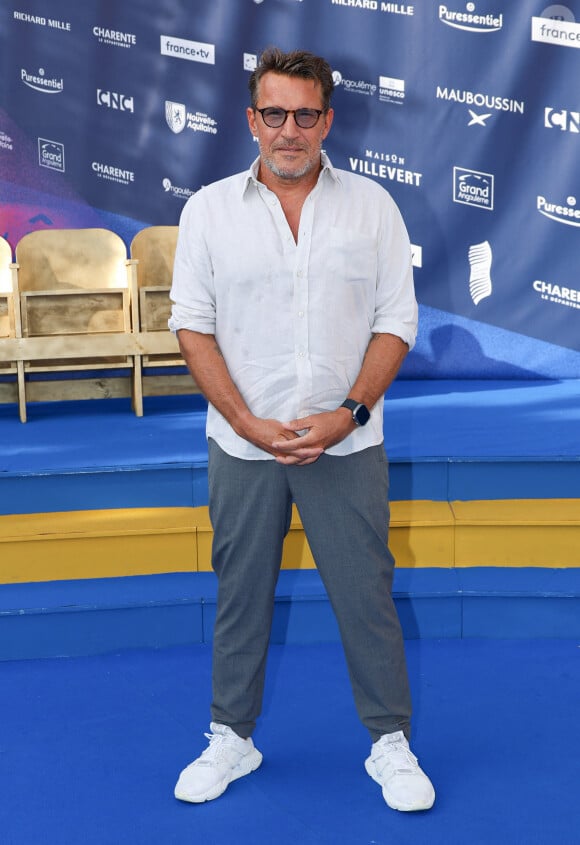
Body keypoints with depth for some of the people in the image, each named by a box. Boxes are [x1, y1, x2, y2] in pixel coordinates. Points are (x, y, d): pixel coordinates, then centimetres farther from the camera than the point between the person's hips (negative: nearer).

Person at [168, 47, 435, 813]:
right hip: (242, 443, 1)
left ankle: (391, 742, 20)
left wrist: (349, 413, -12)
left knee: (367, 595, 5)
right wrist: (249, 423, -11)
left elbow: (396, 323, 0)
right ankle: (232, 737, 27)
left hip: (347, 445, 0)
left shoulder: (371, 205, 1)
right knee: (241, 594, 11)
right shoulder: (210, 209, 1)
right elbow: (193, 326, -1)